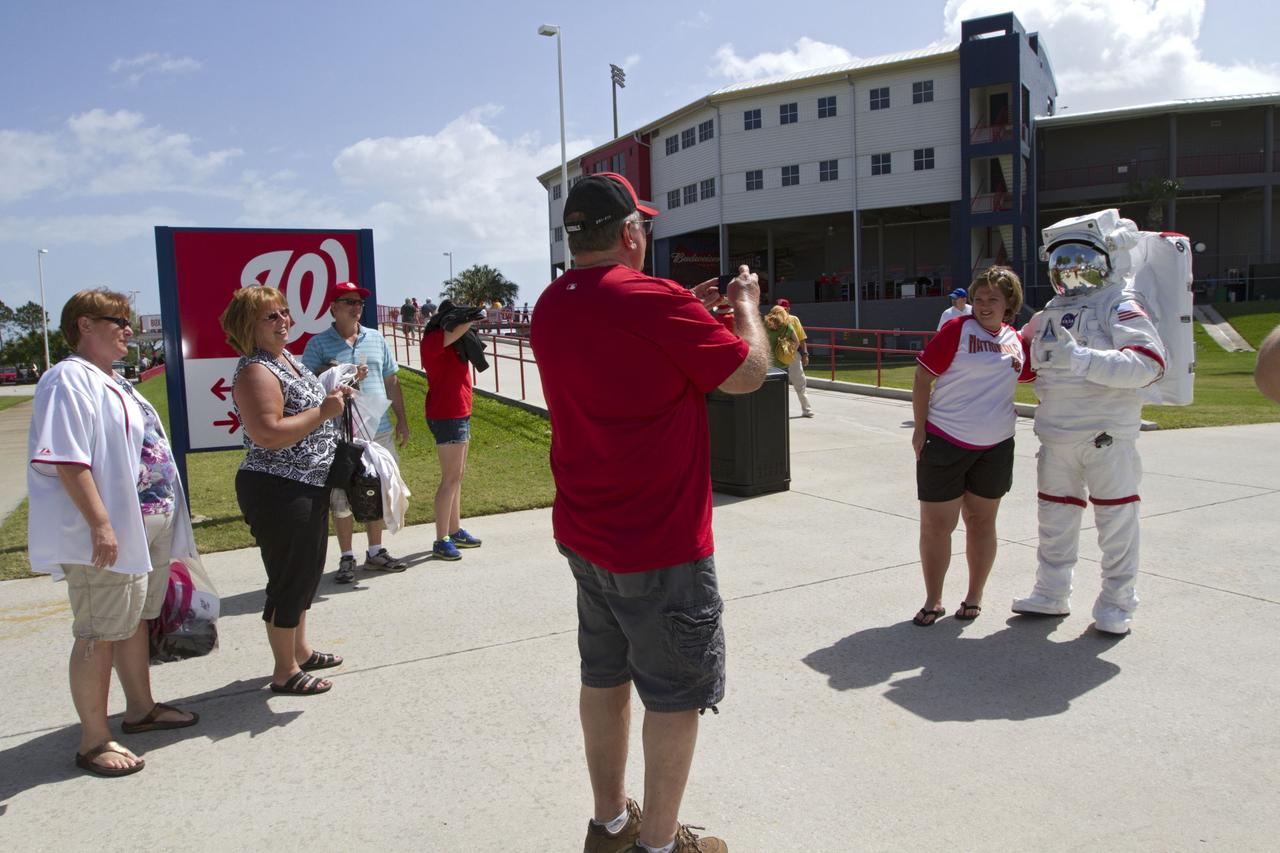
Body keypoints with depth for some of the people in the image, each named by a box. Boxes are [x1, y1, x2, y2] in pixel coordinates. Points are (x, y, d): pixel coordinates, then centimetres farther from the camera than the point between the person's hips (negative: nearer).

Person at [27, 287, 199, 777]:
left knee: (136, 621, 19)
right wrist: (100, 524, -25)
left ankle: (141, 709, 33)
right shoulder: (69, 379, -14)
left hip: (149, 528, 10)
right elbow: (66, 459, -22)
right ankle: (94, 742, 9)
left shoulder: (113, 382, 17)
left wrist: (166, 519, 24)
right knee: (99, 635, -1)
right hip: (109, 536, -10)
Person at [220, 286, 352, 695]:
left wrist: (333, 397, 8)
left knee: (307, 572, 21)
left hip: (308, 488, 10)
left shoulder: (289, 359, 12)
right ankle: (285, 671, 15)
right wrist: (324, 411, -23)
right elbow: (268, 435, -28)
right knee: (289, 579, 1)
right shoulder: (255, 371, -18)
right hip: (277, 492, -10)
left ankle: (300, 649, 37)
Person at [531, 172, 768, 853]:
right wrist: (744, 304, 6)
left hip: (583, 537, 8)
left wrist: (689, 311, 18)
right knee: (675, 695, 8)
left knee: (604, 678, 19)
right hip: (659, 545, -8)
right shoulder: (655, 300, -20)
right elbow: (748, 373, -11)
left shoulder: (550, 307, 4)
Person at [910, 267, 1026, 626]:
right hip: (945, 442, -4)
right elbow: (923, 376, -9)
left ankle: (974, 597, 26)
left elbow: (1026, 374, 26)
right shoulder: (958, 330, -8)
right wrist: (919, 428, -11)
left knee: (981, 522, 12)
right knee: (935, 525, 0)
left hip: (995, 447, 4)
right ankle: (932, 602, 13)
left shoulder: (1014, 338, 8)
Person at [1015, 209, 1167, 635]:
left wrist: (1081, 358, -30)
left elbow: (1149, 364, -23)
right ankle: (1050, 595, 27)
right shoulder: (1052, 313, 14)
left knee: (1116, 519, 3)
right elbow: (1026, 357, 27)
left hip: (1106, 432, -7)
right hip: (1056, 431, 7)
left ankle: (1117, 604, 17)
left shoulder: (1121, 305, -8)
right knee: (1055, 515, 14)